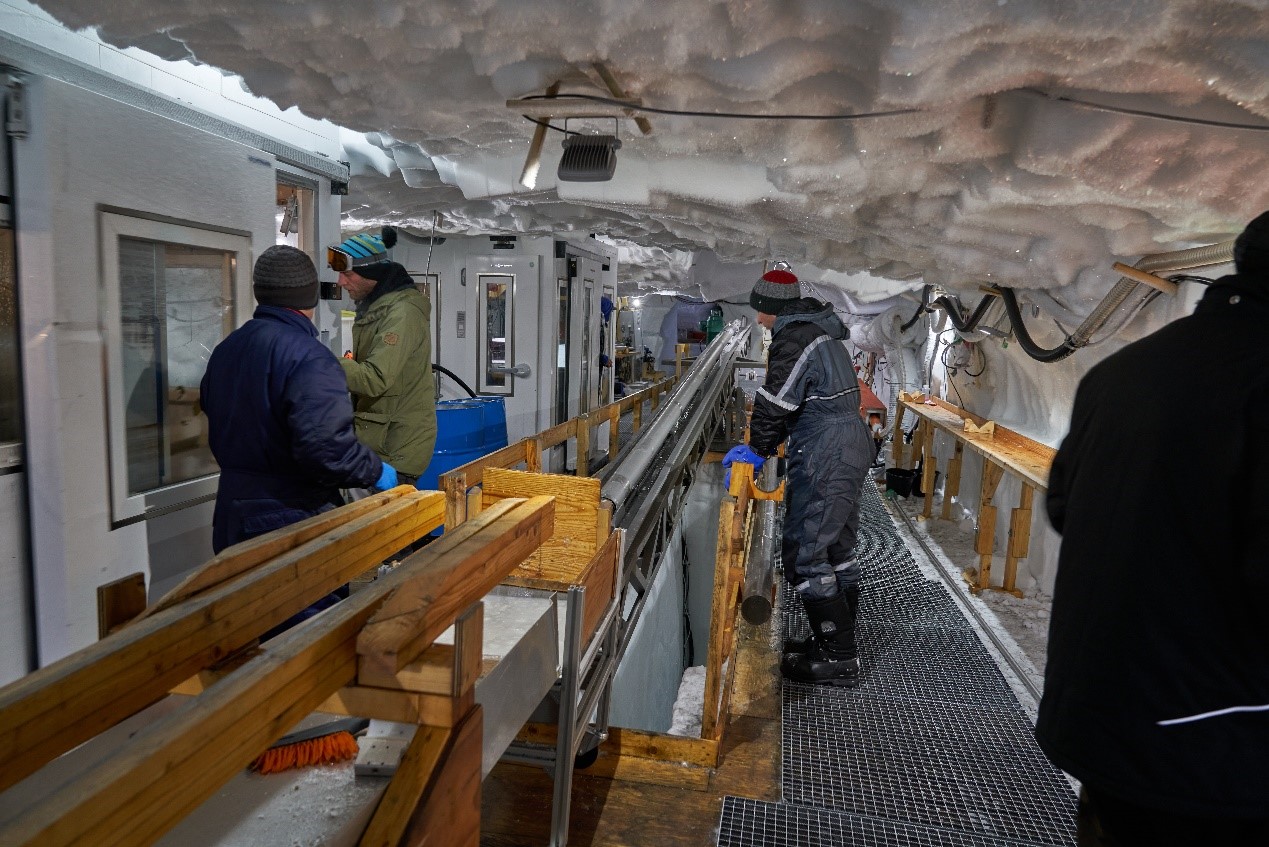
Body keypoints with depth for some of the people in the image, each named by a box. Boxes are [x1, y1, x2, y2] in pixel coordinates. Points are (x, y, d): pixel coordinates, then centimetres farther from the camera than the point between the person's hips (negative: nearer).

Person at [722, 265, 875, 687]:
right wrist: (762, 446, 17)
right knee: (836, 548, 17)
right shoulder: (820, 331, 17)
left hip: (825, 455, -11)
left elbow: (775, 403, -17)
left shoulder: (793, 339, -16)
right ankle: (838, 645, 29)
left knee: (804, 552, -5)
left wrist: (758, 450, -3)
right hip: (851, 444, 11)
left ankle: (837, 659, 3)